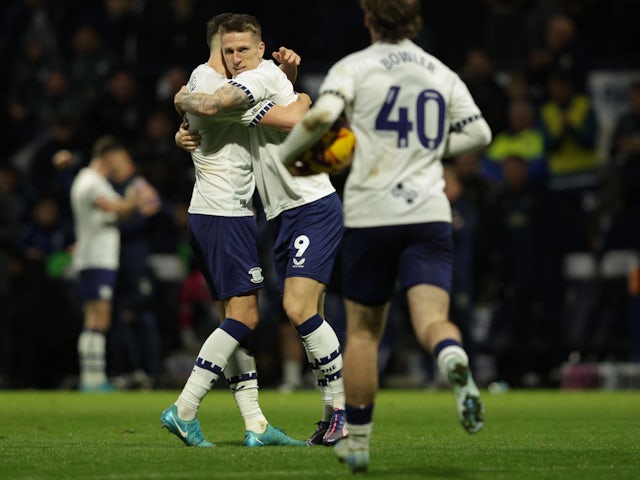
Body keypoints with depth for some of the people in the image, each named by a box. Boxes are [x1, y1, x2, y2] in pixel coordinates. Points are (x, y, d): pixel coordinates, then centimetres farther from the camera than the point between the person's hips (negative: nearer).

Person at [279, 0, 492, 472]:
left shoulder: (354, 67, 0)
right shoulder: (442, 73, 12)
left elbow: (321, 115, -17)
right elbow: (479, 132, 14)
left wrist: (286, 156, -1)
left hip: (370, 213, -2)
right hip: (429, 212, 2)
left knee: (363, 331, 11)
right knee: (432, 317, -9)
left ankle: (357, 441, 16)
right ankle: (455, 362, -45)